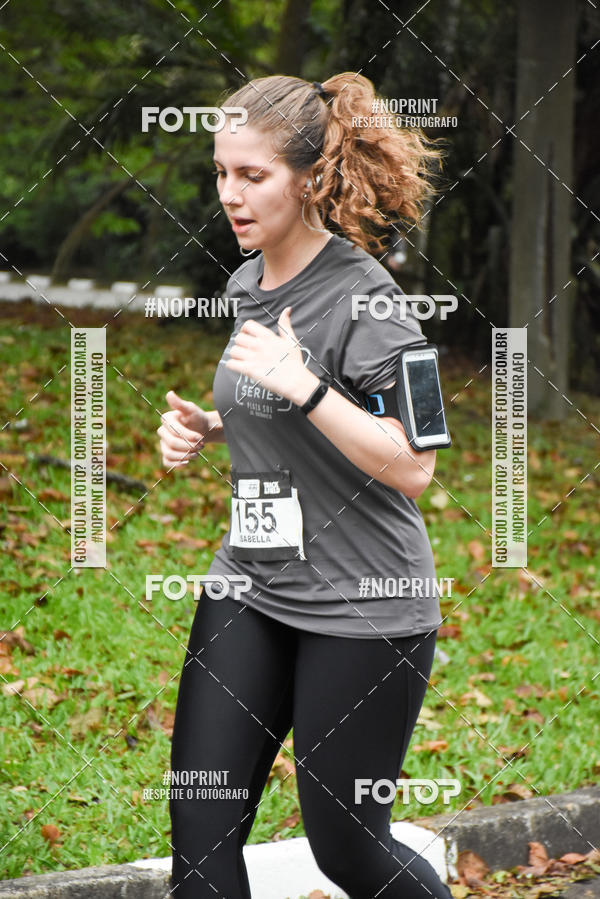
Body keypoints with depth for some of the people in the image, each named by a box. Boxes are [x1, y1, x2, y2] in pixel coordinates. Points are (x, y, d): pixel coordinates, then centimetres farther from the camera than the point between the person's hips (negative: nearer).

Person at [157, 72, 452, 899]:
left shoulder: (362, 297, -15)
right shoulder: (245, 285, 8)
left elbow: (414, 466, -19)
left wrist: (304, 387, -28)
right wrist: (204, 428, 4)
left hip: (362, 609, -7)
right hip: (248, 589, 7)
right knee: (201, 829, -1)